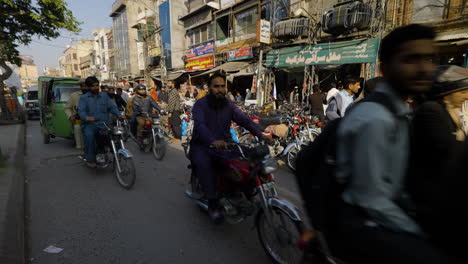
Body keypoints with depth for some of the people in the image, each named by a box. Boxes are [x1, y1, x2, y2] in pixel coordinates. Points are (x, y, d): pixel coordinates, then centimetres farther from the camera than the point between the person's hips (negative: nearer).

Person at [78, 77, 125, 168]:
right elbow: (81, 110, -3)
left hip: (103, 123, 2)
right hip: (90, 124, -2)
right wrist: (86, 117, -26)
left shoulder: (104, 95, 19)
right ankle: (90, 160, -24)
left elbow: (112, 107, 12)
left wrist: (119, 115, -9)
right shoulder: (84, 98, 12)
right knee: (89, 135, -34)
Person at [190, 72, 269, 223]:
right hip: (201, 146, -4)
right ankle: (212, 203, -27)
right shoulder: (200, 104, -9)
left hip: (223, 145, 4)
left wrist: (260, 135, -21)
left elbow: (244, 120, -5)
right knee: (204, 163, -35)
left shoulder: (229, 105, 7)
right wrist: (213, 141, -47)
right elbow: (200, 125, -27)